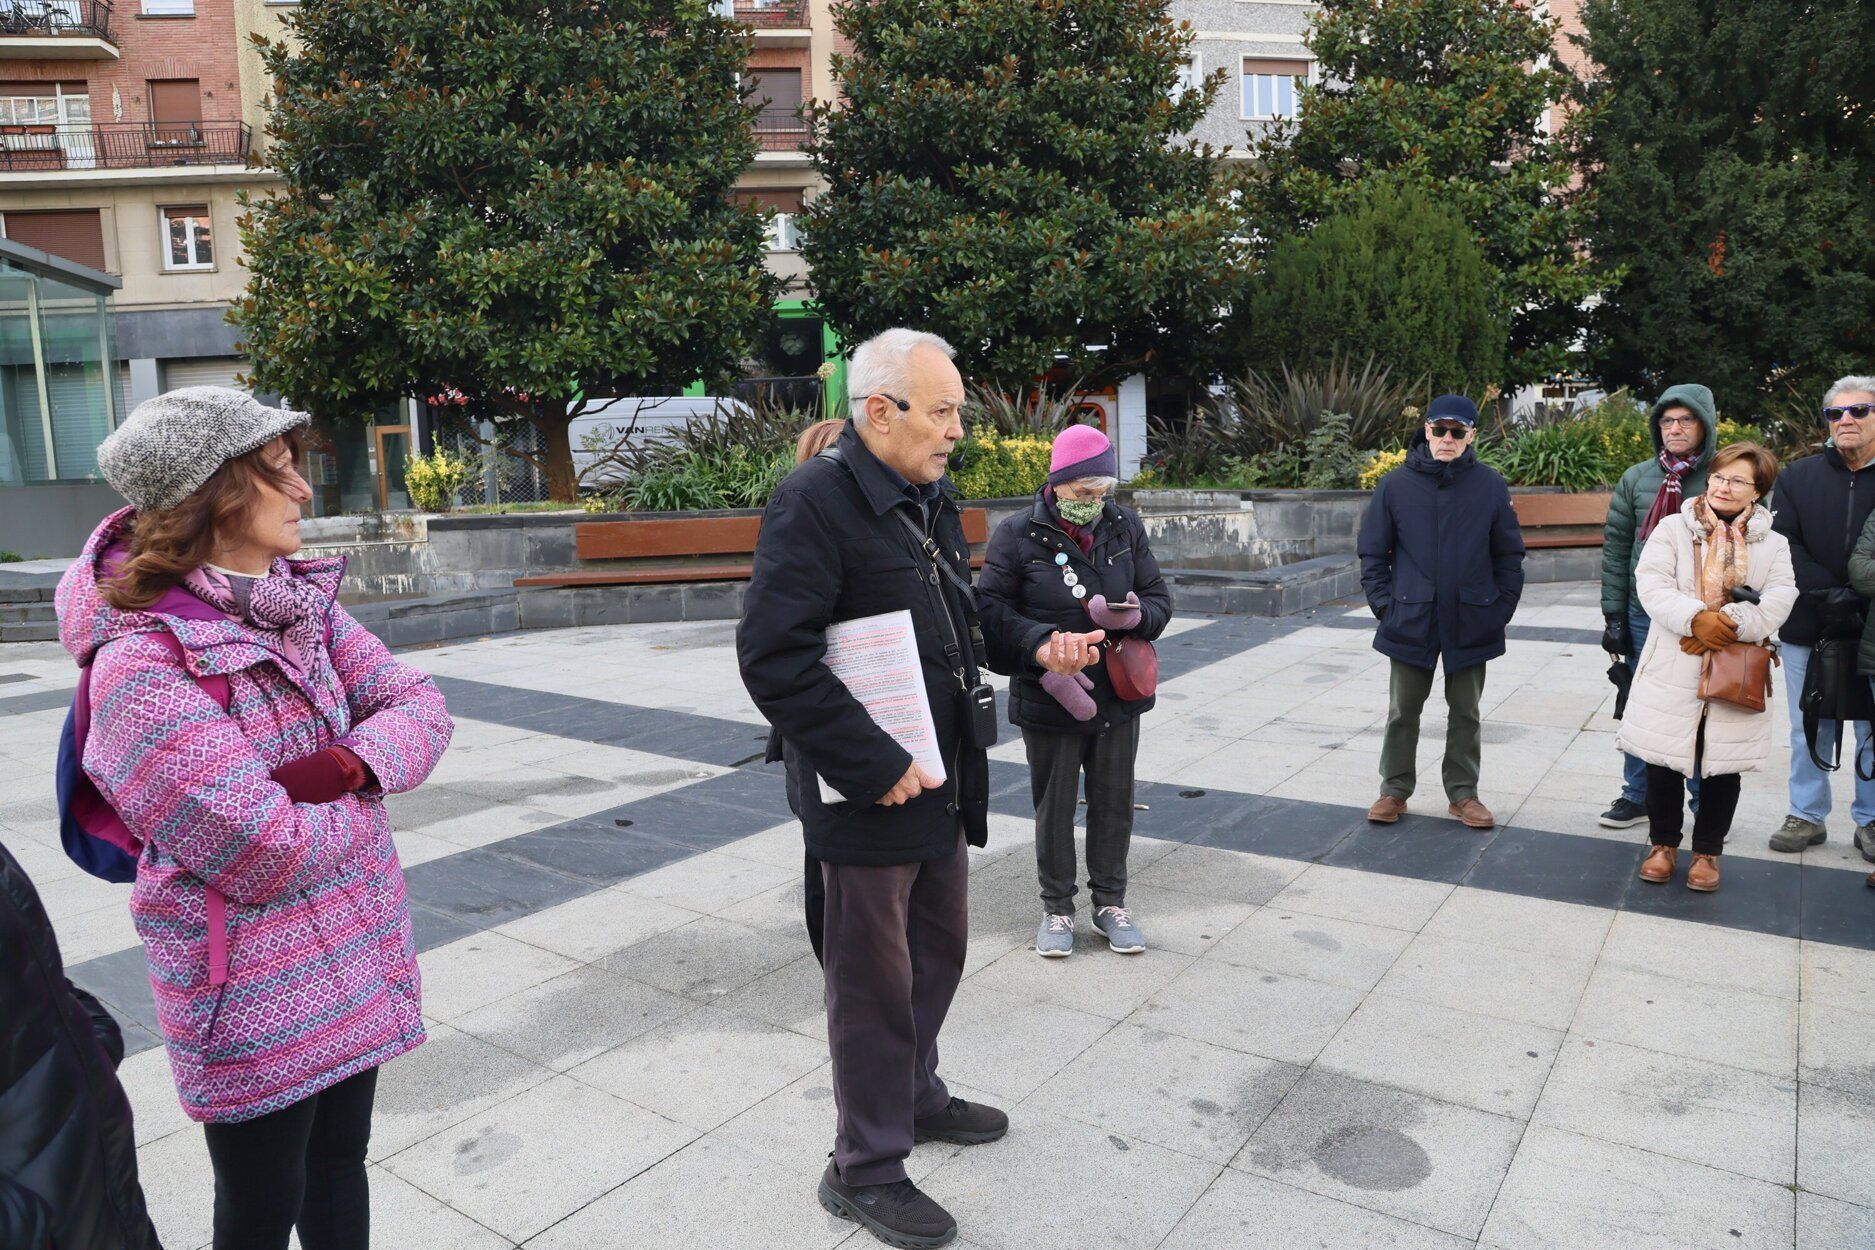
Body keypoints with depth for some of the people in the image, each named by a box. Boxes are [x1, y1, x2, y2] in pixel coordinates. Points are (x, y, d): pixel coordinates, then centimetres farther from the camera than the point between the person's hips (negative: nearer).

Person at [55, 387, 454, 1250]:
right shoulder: (143, 666, -23)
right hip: (255, 991, -6)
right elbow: (266, 854, -27)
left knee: (339, 1164, 23)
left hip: (356, 950, 7)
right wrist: (362, 795, -9)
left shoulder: (301, 605, 0)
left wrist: (339, 766, -21)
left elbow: (419, 707, -3)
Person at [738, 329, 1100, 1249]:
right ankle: (865, 1169, 26)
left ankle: (915, 1095, 46)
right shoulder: (814, 500, -19)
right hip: (869, 791, -9)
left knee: (939, 946, 22)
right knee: (874, 978, 6)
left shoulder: (930, 498, 10)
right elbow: (773, 657, -25)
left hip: (940, 779, 9)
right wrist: (876, 764, -24)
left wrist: (1035, 645, 2)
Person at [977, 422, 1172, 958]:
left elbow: (1160, 597, 6)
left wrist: (1135, 617, -18)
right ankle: (1057, 908, 30)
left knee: (1114, 804, 15)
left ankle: (1111, 902, 34)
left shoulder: (1125, 525, 0)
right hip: (1048, 703, -3)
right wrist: (1046, 669, -21)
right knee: (1054, 808, 11)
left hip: (1119, 697, 3)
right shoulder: (1018, 534, -11)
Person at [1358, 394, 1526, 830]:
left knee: (1466, 712, 13)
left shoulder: (1490, 486, -2)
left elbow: (1509, 555, 5)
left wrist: (1501, 609, -1)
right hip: (1411, 622, 0)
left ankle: (1463, 792, 26)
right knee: (1403, 711, 9)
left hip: (1471, 624, 1)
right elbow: (1373, 553, 2)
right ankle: (1395, 789, 23)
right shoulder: (1396, 484, -4)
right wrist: (1385, 605, -4)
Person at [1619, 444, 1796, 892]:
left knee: (1722, 768, 9)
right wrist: (1696, 618, -24)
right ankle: (1664, 844, 25)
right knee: (1664, 762, 7)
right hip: (1673, 671, -1)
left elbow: (1778, 602, -7)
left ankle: (1707, 851, 26)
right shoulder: (1673, 528, 2)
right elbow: (1651, 584, -10)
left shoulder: (1773, 545, 7)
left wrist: (1726, 623, -21)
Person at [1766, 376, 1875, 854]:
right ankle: (1806, 815, 22)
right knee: (1809, 730, 10)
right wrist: (1830, 593, -16)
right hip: (1809, 630, 1)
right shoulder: (1798, 477, 5)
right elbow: (1785, 546, -4)